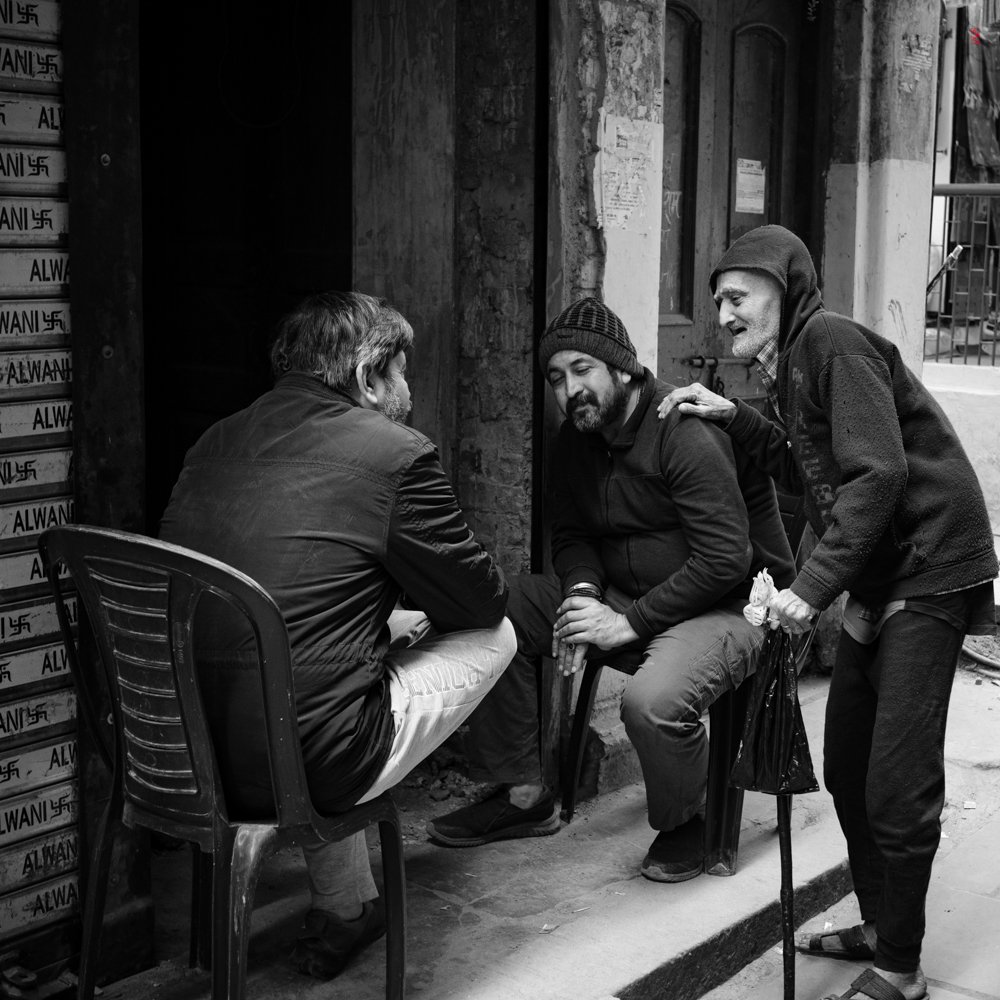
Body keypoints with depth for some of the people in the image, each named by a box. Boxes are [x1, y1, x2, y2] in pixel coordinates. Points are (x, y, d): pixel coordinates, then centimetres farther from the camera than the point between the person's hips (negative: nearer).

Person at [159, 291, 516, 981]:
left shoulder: (216, 442, 11)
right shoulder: (396, 454, -8)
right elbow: (483, 597, 3)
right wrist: (415, 611, 24)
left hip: (181, 755, 7)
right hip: (305, 765, -7)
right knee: (491, 635, 13)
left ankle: (343, 915, 37)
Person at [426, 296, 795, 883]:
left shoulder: (686, 432, -20)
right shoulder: (577, 439, 6)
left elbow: (726, 559, -24)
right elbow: (571, 533, 14)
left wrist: (631, 622, -23)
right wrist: (582, 592, -9)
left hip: (728, 606, -8)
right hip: (623, 594, 8)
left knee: (653, 701, -37)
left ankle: (687, 822, -1)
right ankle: (525, 795, 3)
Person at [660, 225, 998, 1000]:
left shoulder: (832, 341, -15)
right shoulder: (792, 361, 14)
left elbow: (879, 473, -24)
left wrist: (815, 586, -26)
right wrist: (735, 419, 8)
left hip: (928, 572, -10)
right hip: (877, 580, 10)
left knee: (898, 787, -7)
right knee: (846, 769, 15)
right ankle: (879, 926, 31)